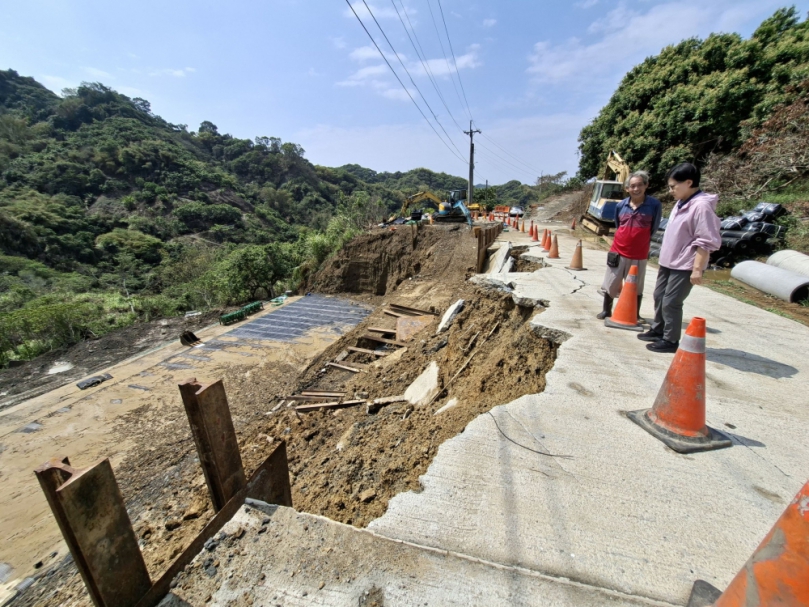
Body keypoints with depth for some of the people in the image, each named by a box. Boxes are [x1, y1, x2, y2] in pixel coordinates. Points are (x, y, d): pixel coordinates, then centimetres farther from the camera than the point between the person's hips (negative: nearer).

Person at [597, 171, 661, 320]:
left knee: (636, 287, 9)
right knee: (611, 283, 9)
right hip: (618, 251, 2)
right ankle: (606, 310, 25)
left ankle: (636, 315, 24)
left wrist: (640, 242, 10)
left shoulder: (655, 205, -7)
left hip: (639, 255, -2)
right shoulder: (621, 205, 1)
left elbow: (653, 229, 4)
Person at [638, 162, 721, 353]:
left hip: (684, 266, -9)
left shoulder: (701, 206, -19)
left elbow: (707, 242, -20)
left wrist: (697, 268, -21)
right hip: (668, 261, 9)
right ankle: (657, 330, 32)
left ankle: (671, 340, 9)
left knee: (671, 303, -4)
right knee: (659, 296, 17)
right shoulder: (681, 203, 10)